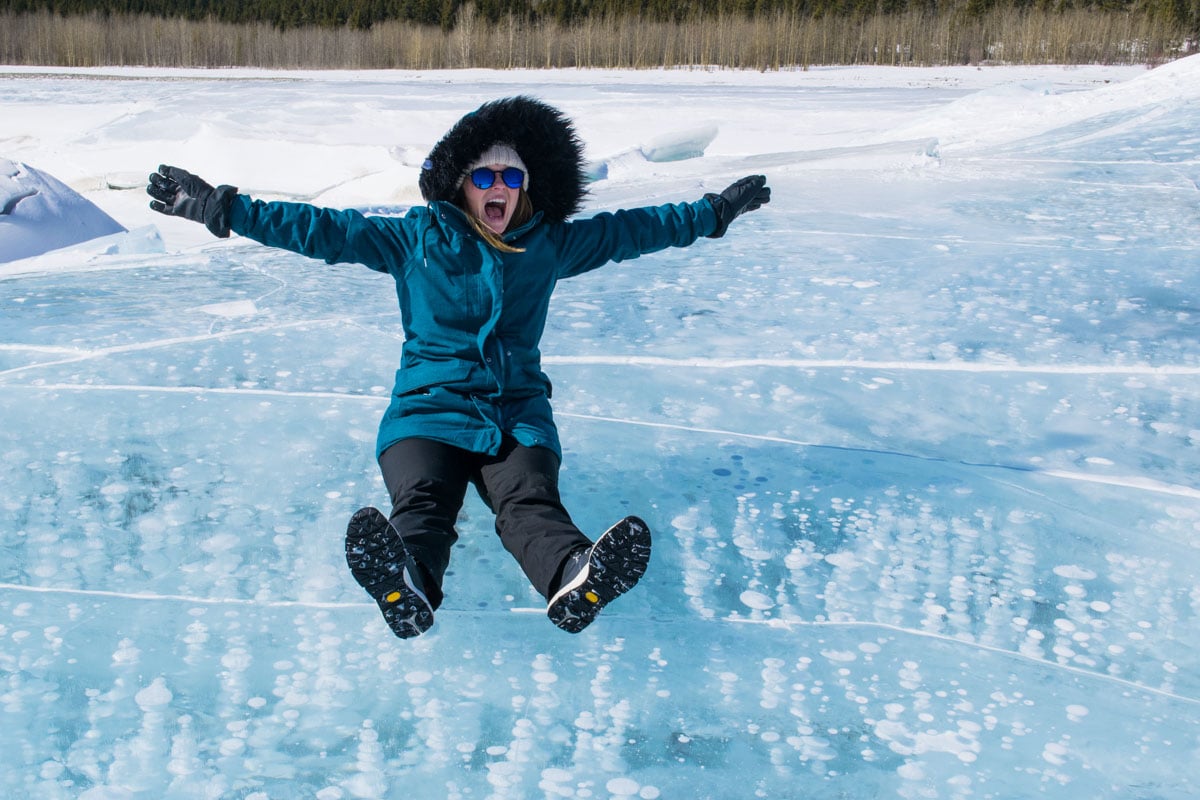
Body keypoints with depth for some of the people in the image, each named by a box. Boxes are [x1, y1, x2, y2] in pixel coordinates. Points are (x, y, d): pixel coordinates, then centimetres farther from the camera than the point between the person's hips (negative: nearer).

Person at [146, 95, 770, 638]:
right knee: (420, 501, -33)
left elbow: (629, 230, 22)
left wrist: (717, 210, 25)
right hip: (428, 407, -1)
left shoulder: (549, 245, 14)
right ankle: (408, 586, -64)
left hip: (518, 411, 1)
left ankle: (576, 578, -62)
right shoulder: (415, 239, 8)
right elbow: (321, 229, 5)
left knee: (530, 501, -31)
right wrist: (219, 207, 0)